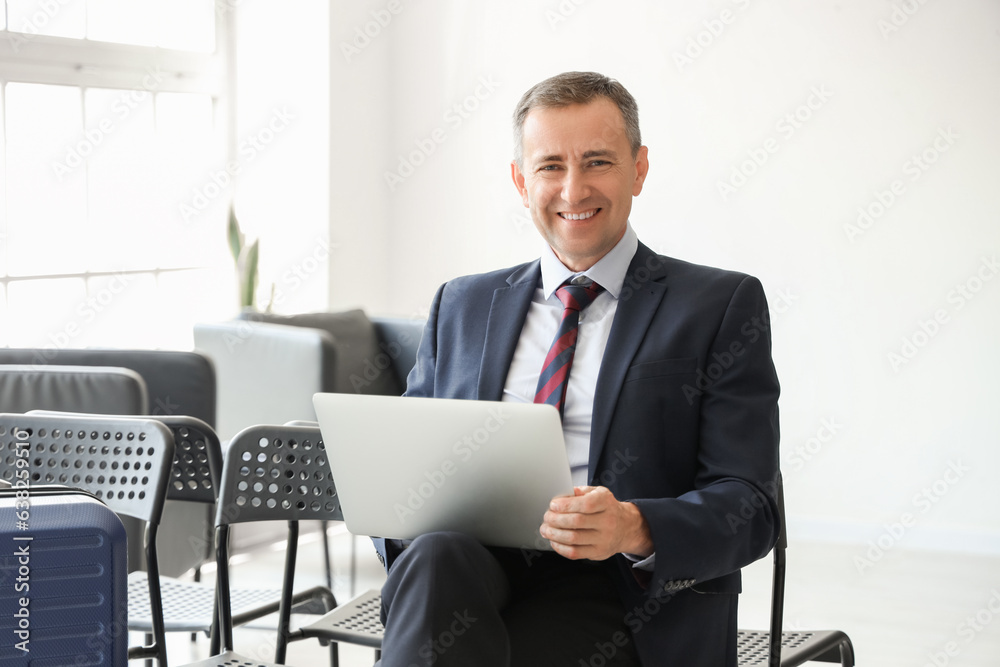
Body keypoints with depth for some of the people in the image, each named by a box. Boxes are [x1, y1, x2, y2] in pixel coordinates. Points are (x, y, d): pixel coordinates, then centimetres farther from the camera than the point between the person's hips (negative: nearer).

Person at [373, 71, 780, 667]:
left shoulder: (723, 306, 7)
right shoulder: (463, 305, 21)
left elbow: (748, 507, 0)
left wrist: (635, 529, -21)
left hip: (620, 587, -3)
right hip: (472, 569, 4)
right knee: (437, 556, -33)